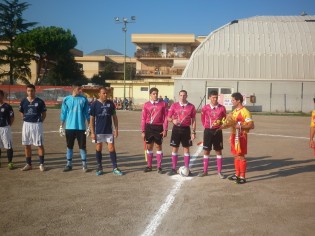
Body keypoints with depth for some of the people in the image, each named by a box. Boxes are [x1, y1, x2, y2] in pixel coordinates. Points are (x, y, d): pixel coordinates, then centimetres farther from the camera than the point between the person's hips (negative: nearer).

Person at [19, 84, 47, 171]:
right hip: (26, 124, 4)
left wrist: (40, 121, -6)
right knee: (27, 145, 8)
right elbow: (22, 113, 16)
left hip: (37, 124, -3)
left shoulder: (40, 101, -3)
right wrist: (25, 119, 4)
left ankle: (41, 164, 8)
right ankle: (28, 164, 18)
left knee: (40, 145, -1)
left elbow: (44, 114, 3)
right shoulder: (23, 101, 5)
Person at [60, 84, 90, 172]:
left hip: (81, 127, -1)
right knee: (69, 146, 9)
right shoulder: (66, 100, 2)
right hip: (69, 127, 1)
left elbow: (87, 113, 3)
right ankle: (69, 164, 19)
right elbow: (63, 114, 6)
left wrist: (89, 126, 0)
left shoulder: (84, 99, 0)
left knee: (82, 146, 2)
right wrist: (61, 126, 3)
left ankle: (84, 164, 12)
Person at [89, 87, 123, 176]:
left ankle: (115, 168, 6)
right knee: (99, 149, 8)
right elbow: (91, 119, -2)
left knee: (111, 148, 0)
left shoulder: (110, 104, 1)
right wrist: (92, 132, -6)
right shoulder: (95, 104, -4)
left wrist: (116, 129, 2)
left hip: (109, 131, 1)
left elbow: (114, 117, 7)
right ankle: (99, 167, 20)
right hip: (98, 131, -1)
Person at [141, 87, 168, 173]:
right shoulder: (146, 105, 3)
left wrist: (165, 129, -5)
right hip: (149, 127, 1)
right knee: (149, 146, 8)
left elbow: (166, 117, 0)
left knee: (158, 146, 4)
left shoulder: (162, 104, 0)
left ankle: (159, 167, 12)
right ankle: (149, 166, 20)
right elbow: (143, 118, 4)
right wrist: (143, 131, 0)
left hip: (159, 127, -1)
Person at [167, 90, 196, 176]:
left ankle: (187, 169, 14)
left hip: (186, 129, 0)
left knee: (186, 149, 4)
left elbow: (193, 120, 4)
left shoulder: (191, 106, 1)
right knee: (174, 148, 5)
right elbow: (168, 117, 4)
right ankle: (173, 169, 14)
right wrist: (173, 120, -19)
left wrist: (193, 132, -1)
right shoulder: (174, 105, 2)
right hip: (176, 129, 1)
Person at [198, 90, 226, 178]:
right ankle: (205, 171, 17)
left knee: (219, 151, 6)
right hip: (208, 131, 0)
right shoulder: (205, 108, -4)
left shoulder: (222, 108, -4)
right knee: (206, 151, 6)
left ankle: (219, 172, 14)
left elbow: (224, 119, 9)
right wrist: (207, 127, 8)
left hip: (217, 131, 0)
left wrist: (221, 125, -1)